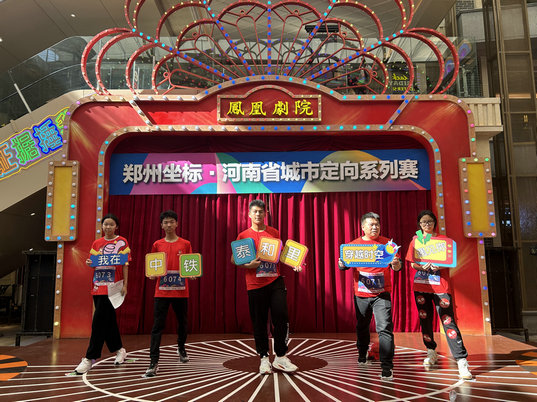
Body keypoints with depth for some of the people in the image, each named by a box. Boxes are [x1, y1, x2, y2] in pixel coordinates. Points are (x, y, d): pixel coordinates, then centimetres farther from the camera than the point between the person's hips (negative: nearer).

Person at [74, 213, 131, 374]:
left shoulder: (122, 242, -1)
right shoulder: (96, 243, 13)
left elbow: (125, 265, -3)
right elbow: (93, 263, 18)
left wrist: (125, 285, -8)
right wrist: (89, 263, -6)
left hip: (112, 286, -5)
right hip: (98, 285, 5)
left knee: (99, 320, -9)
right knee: (108, 320, 11)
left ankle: (90, 357, -2)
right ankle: (119, 350, 28)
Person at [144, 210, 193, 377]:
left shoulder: (185, 244, 3)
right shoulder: (157, 245, 5)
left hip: (181, 291, 1)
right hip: (162, 291, 0)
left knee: (182, 322, 15)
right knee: (157, 326, -5)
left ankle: (181, 349, 41)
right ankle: (153, 363, -2)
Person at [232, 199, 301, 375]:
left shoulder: (274, 233, 9)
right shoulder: (243, 236, 3)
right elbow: (233, 259, 3)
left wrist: (294, 265, -1)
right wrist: (247, 265, -16)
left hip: (275, 281, 1)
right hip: (255, 285, -1)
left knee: (281, 317, -5)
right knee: (259, 322, 5)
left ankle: (280, 357, 9)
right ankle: (264, 358, 20)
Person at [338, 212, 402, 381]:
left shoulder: (387, 243, 2)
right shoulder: (354, 244, 4)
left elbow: (397, 266, 1)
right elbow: (346, 264, 4)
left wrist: (396, 264, -23)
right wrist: (342, 264, -19)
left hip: (382, 294, -2)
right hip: (361, 294, 2)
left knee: (384, 328, -11)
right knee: (362, 327, 17)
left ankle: (387, 367, -4)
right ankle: (362, 354, 41)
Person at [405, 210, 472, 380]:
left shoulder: (443, 239, 5)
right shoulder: (415, 241, 11)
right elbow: (412, 263, 9)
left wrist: (439, 266, -18)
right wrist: (422, 266, -13)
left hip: (440, 285, -3)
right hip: (421, 286, 3)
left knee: (448, 321, -10)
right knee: (425, 319, 10)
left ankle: (462, 361, -9)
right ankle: (431, 352, 28)